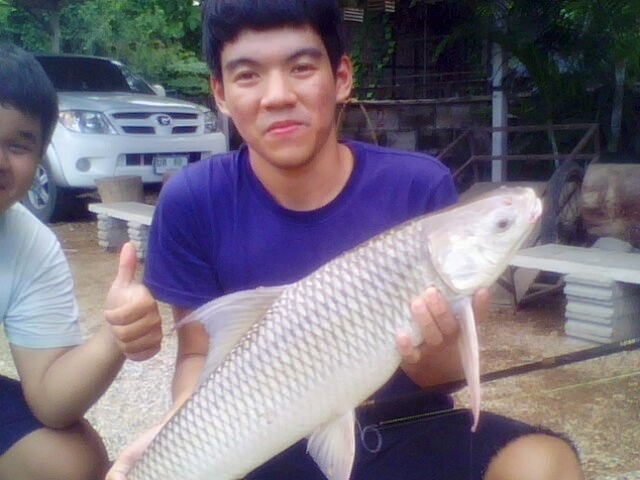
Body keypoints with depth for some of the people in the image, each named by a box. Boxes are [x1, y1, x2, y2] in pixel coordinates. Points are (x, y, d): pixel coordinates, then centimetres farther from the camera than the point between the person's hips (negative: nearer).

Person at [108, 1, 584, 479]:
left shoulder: (419, 186, -14)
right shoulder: (193, 201, -12)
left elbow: (438, 374, -8)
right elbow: (201, 353, -2)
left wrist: (429, 347, -32)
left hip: (401, 430, 0)